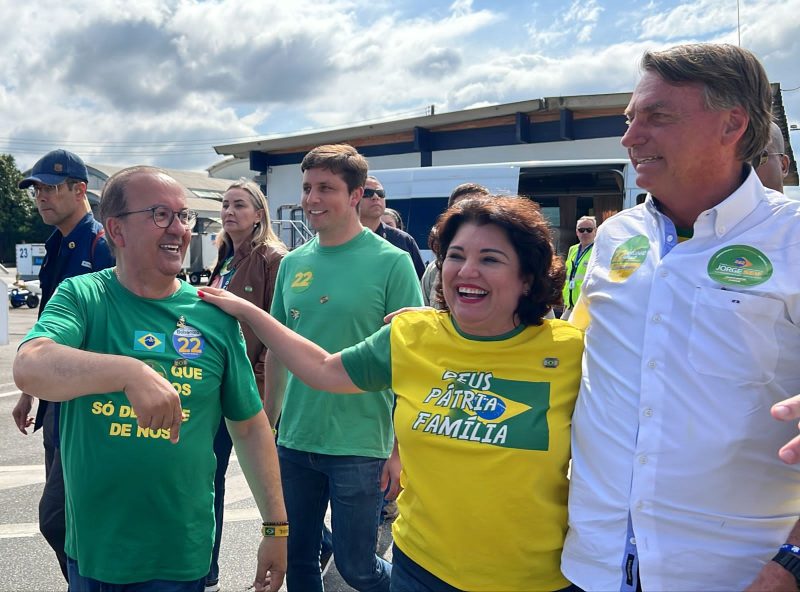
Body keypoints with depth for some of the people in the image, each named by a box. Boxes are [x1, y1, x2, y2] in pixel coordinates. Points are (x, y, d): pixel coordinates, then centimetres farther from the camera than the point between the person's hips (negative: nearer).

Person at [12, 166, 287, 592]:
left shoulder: (213, 315, -4)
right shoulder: (81, 297, -7)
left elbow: (250, 426, 2)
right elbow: (29, 368, -26)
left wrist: (276, 527, 3)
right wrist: (130, 371, -43)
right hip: (91, 551, 1)